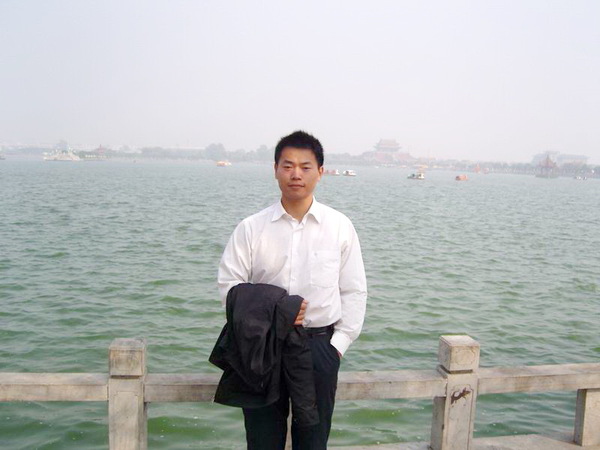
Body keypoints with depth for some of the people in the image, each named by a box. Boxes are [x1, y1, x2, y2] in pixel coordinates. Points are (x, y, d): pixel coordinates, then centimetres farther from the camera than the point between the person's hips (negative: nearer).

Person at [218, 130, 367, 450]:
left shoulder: (340, 227, 0)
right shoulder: (251, 228, -2)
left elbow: (354, 291, 3)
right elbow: (229, 284, -1)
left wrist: (339, 344, -4)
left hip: (320, 346, 1)